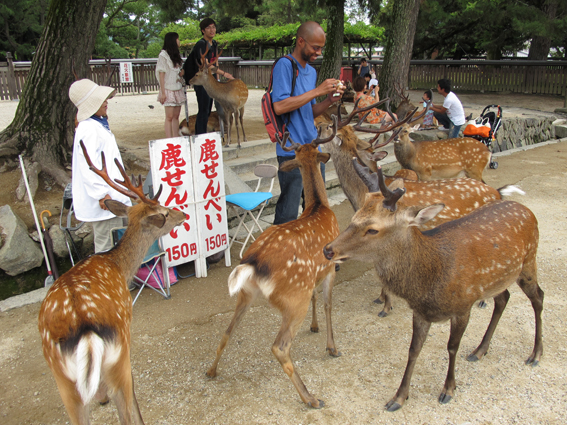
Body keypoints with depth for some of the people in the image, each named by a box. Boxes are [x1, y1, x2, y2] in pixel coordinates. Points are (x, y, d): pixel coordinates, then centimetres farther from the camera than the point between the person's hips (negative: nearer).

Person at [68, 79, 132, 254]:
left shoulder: (98, 125, 17)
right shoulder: (88, 129, -17)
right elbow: (88, 165, -25)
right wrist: (102, 194, -26)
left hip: (112, 198, 11)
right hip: (105, 201, -11)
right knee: (108, 246, -3)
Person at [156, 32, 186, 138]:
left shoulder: (176, 55, 18)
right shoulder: (163, 55, -6)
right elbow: (161, 74, -10)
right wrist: (163, 92, -14)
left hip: (178, 89, 7)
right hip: (168, 89, -7)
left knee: (176, 116, 5)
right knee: (169, 117, -8)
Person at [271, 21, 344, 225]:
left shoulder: (311, 71, 17)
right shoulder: (284, 65, -8)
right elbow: (279, 106, -21)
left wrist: (329, 100, 2)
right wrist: (317, 91, -16)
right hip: (292, 151, -8)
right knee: (288, 213, -7)